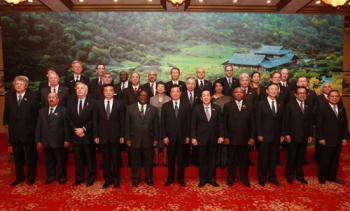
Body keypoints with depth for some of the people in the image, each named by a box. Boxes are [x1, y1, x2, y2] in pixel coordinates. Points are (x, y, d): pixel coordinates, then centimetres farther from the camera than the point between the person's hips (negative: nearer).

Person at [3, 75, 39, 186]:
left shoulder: (32, 96, -10)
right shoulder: (8, 96, 2)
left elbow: (36, 113, -5)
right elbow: (6, 112, 13)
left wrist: (36, 129, -3)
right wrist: (6, 123, 9)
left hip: (28, 132, -3)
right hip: (14, 131, 4)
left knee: (30, 156, 10)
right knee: (17, 156, 15)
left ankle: (31, 176, 26)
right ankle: (20, 176, 31)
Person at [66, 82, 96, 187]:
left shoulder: (92, 102, -5)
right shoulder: (71, 101, 7)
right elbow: (68, 118, 4)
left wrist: (83, 129, -14)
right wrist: (75, 130, -7)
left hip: (88, 135, -3)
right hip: (75, 134, 3)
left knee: (90, 158, 6)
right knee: (78, 158, 11)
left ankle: (90, 178, 21)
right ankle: (79, 177, 25)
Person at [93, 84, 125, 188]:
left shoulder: (120, 103, -1)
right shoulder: (98, 104, 4)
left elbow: (122, 121, -1)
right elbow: (95, 121, 4)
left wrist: (122, 135, -4)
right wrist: (96, 135, -1)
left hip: (115, 136, -1)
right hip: (103, 136, 1)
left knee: (116, 158, 8)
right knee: (105, 159, 9)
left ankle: (116, 179, 23)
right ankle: (107, 179, 23)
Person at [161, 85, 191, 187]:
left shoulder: (186, 105, 3)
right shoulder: (165, 106, 3)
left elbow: (188, 122, 2)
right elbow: (163, 123, 1)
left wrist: (188, 136, -2)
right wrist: (164, 136, -6)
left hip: (182, 137, 0)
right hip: (170, 136, 0)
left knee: (181, 158, 9)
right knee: (171, 158, 9)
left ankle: (181, 178, 23)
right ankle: (170, 177, 23)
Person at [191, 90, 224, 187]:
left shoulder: (217, 108, 4)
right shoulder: (197, 109, 0)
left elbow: (220, 123, 3)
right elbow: (193, 124, -1)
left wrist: (221, 135, -3)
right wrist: (193, 137, -7)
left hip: (214, 138, 1)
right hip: (201, 138, -1)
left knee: (212, 159, 10)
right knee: (202, 159, 8)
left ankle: (211, 178, 22)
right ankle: (203, 179, 20)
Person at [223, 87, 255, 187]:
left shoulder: (249, 106, 6)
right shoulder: (227, 106, 1)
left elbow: (252, 123, 5)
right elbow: (225, 122, -1)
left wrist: (252, 137, -1)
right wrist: (226, 137, -6)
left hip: (245, 138, 2)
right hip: (232, 138, -1)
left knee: (244, 159, 11)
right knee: (232, 159, 9)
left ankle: (244, 177, 27)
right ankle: (231, 178, 24)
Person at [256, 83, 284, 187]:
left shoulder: (280, 104, 8)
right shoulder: (261, 103, -5)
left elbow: (282, 120, 9)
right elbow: (258, 120, -6)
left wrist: (282, 134, 5)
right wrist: (259, 134, -10)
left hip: (277, 136, 4)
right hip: (264, 135, -3)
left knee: (274, 157, 11)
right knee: (263, 157, 6)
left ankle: (272, 176, 26)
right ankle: (262, 177, 20)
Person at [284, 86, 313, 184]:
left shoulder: (308, 107, 11)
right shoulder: (290, 105, -3)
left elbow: (310, 123, 12)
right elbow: (286, 121, -6)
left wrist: (310, 135, 6)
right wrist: (287, 134, -11)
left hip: (304, 137, 4)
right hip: (293, 136, -4)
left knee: (301, 157, 10)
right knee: (291, 156, 4)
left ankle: (299, 175, 23)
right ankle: (290, 175, 17)